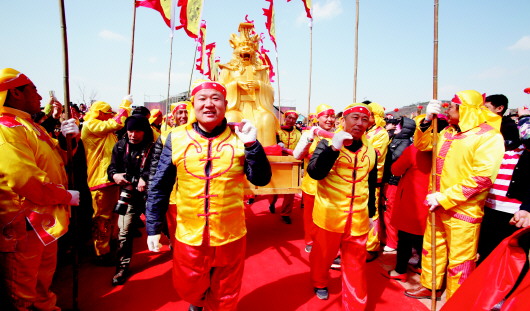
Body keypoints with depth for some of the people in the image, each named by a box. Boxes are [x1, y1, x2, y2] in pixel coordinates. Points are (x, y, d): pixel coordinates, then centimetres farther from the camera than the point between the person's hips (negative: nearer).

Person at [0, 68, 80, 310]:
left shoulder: (29, 126, 13)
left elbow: (56, 159, 18)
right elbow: (27, 181, -31)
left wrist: (68, 139, -2)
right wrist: (67, 196, -17)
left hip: (45, 221, 10)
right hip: (24, 227, -10)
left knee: (44, 279, 28)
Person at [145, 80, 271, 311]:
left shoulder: (238, 138, -6)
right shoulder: (177, 138, -5)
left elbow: (261, 179, -8)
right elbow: (159, 187, 0)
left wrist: (251, 144, -20)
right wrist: (153, 228, 1)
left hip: (230, 236, 0)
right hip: (189, 237, 1)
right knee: (189, 290, 23)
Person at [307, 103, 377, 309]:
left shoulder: (371, 150, 5)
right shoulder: (328, 144, -7)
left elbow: (371, 185, 15)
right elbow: (314, 173, -23)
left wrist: (371, 213, 18)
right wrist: (334, 148, -34)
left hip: (358, 218, 3)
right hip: (329, 215, -2)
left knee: (356, 264, 9)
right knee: (323, 254, 16)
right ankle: (319, 283, 45)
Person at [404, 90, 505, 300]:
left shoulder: (489, 136, -15)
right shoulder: (448, 132, 8)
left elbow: (482, 178, -22)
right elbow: (422, 144, 15)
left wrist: (444, 198, -22)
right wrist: (427, 120, -2)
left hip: (462, 210, -7)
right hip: (437, 205, 7)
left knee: (459, 260, 6)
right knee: (432, 248, 20)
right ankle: (430, 286, 39)